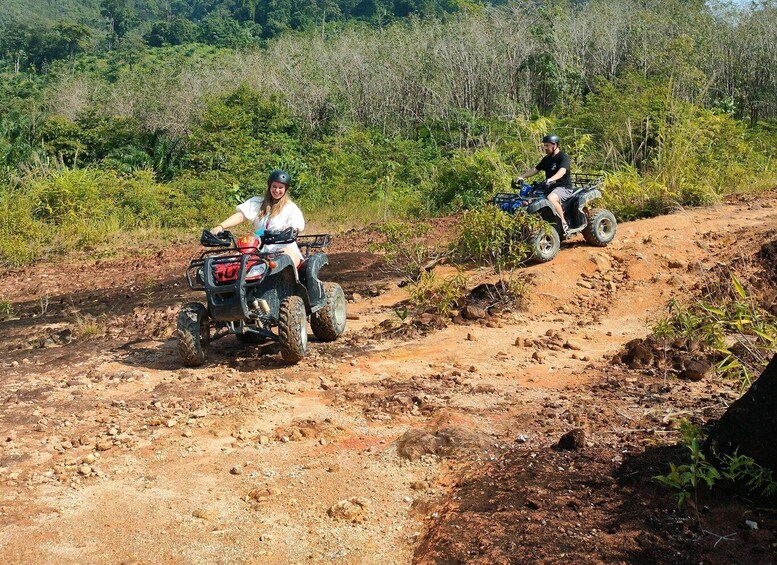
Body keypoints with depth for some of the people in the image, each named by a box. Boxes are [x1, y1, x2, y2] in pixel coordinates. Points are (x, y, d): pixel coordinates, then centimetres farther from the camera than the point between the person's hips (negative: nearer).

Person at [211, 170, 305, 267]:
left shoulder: (291, 208, 6)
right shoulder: (258, 202, 14)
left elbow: (295, 229, -9)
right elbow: (240, 216, 1)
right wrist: (220, 227, -16)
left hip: (283, 249, -3)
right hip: (261, 250, 3)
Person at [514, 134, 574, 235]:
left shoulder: (563, 157, -10)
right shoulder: (547, 159, 15)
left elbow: (562, 171, -29)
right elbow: (535, 170, 17)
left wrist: (551, 179, -47)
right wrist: (522, 177, 2)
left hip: (564, 187, -8)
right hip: (550, 187, 8)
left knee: (551, 198, -39)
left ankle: (564, 223, -27)